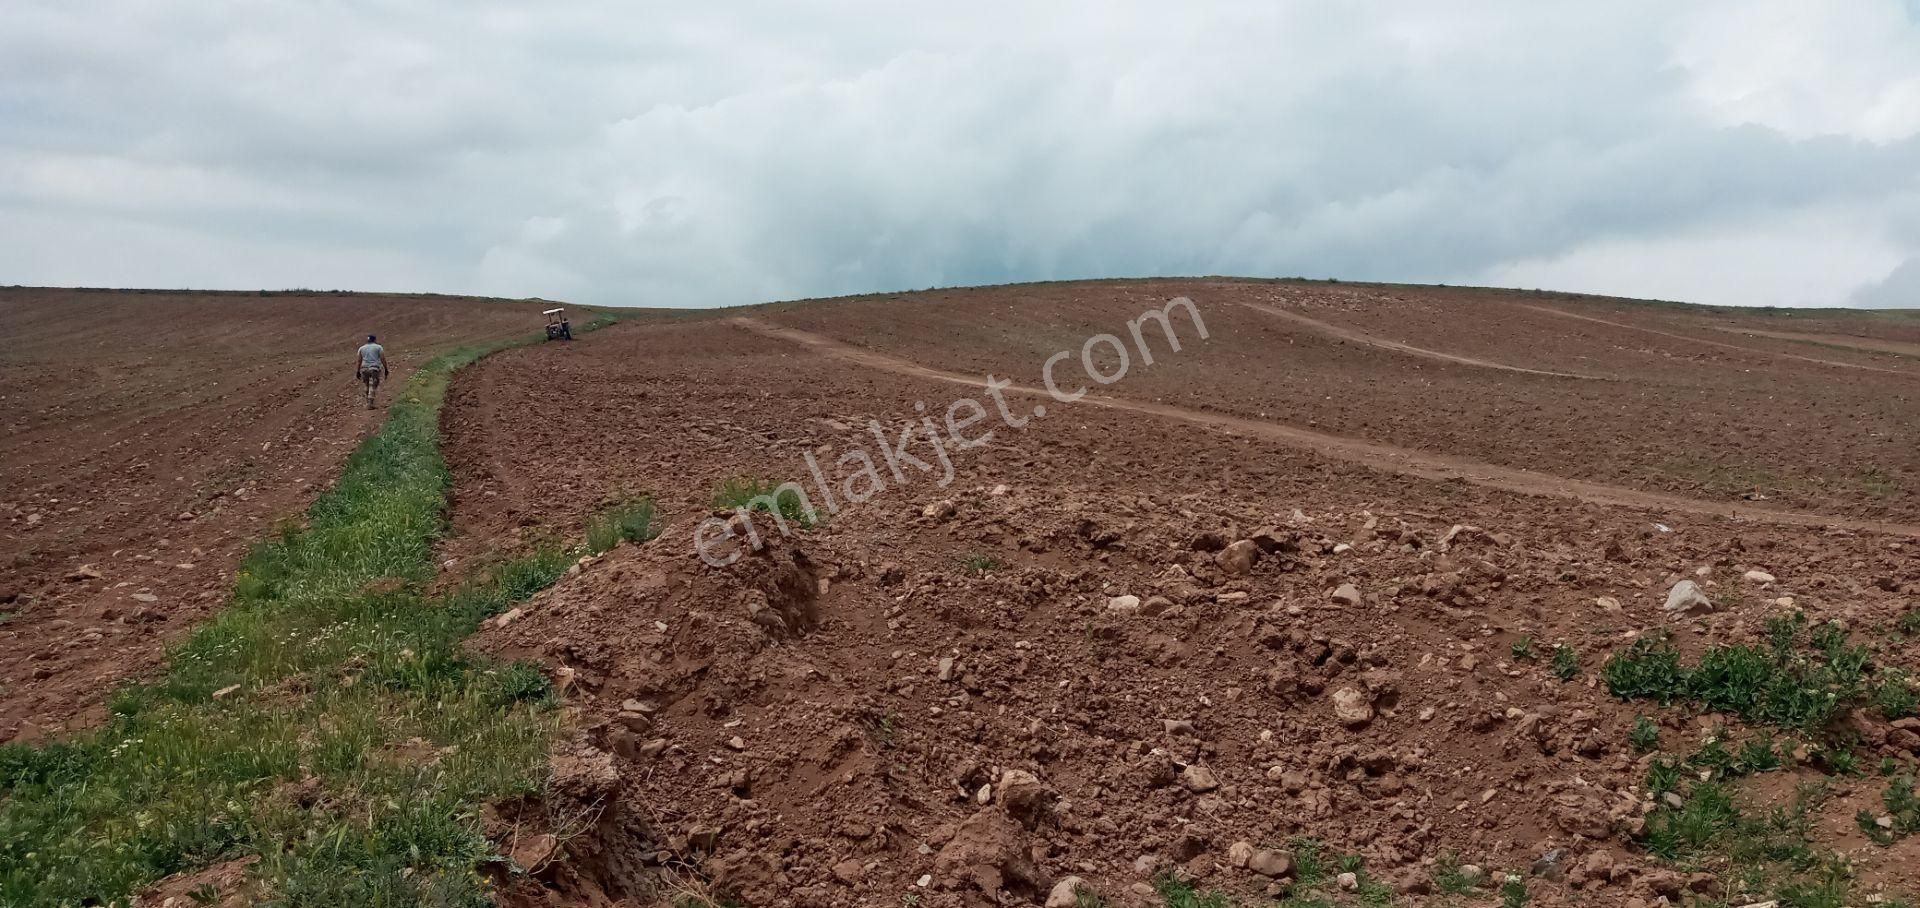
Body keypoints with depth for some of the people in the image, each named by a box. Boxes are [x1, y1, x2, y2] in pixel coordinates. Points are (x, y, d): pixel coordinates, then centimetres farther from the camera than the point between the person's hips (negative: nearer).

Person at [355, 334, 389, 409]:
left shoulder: (361, 348, 13)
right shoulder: (379, 347, 5)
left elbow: (358, 361, 8)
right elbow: (383, 359, -3)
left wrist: (357, 371, 9)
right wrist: (386, 369, -1)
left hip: (364, 369, 3)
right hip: (374, 368, -3)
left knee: (367, 387, 15)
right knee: (372, 387, -4)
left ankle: (368, 403, 18)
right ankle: (370, 404, -11)